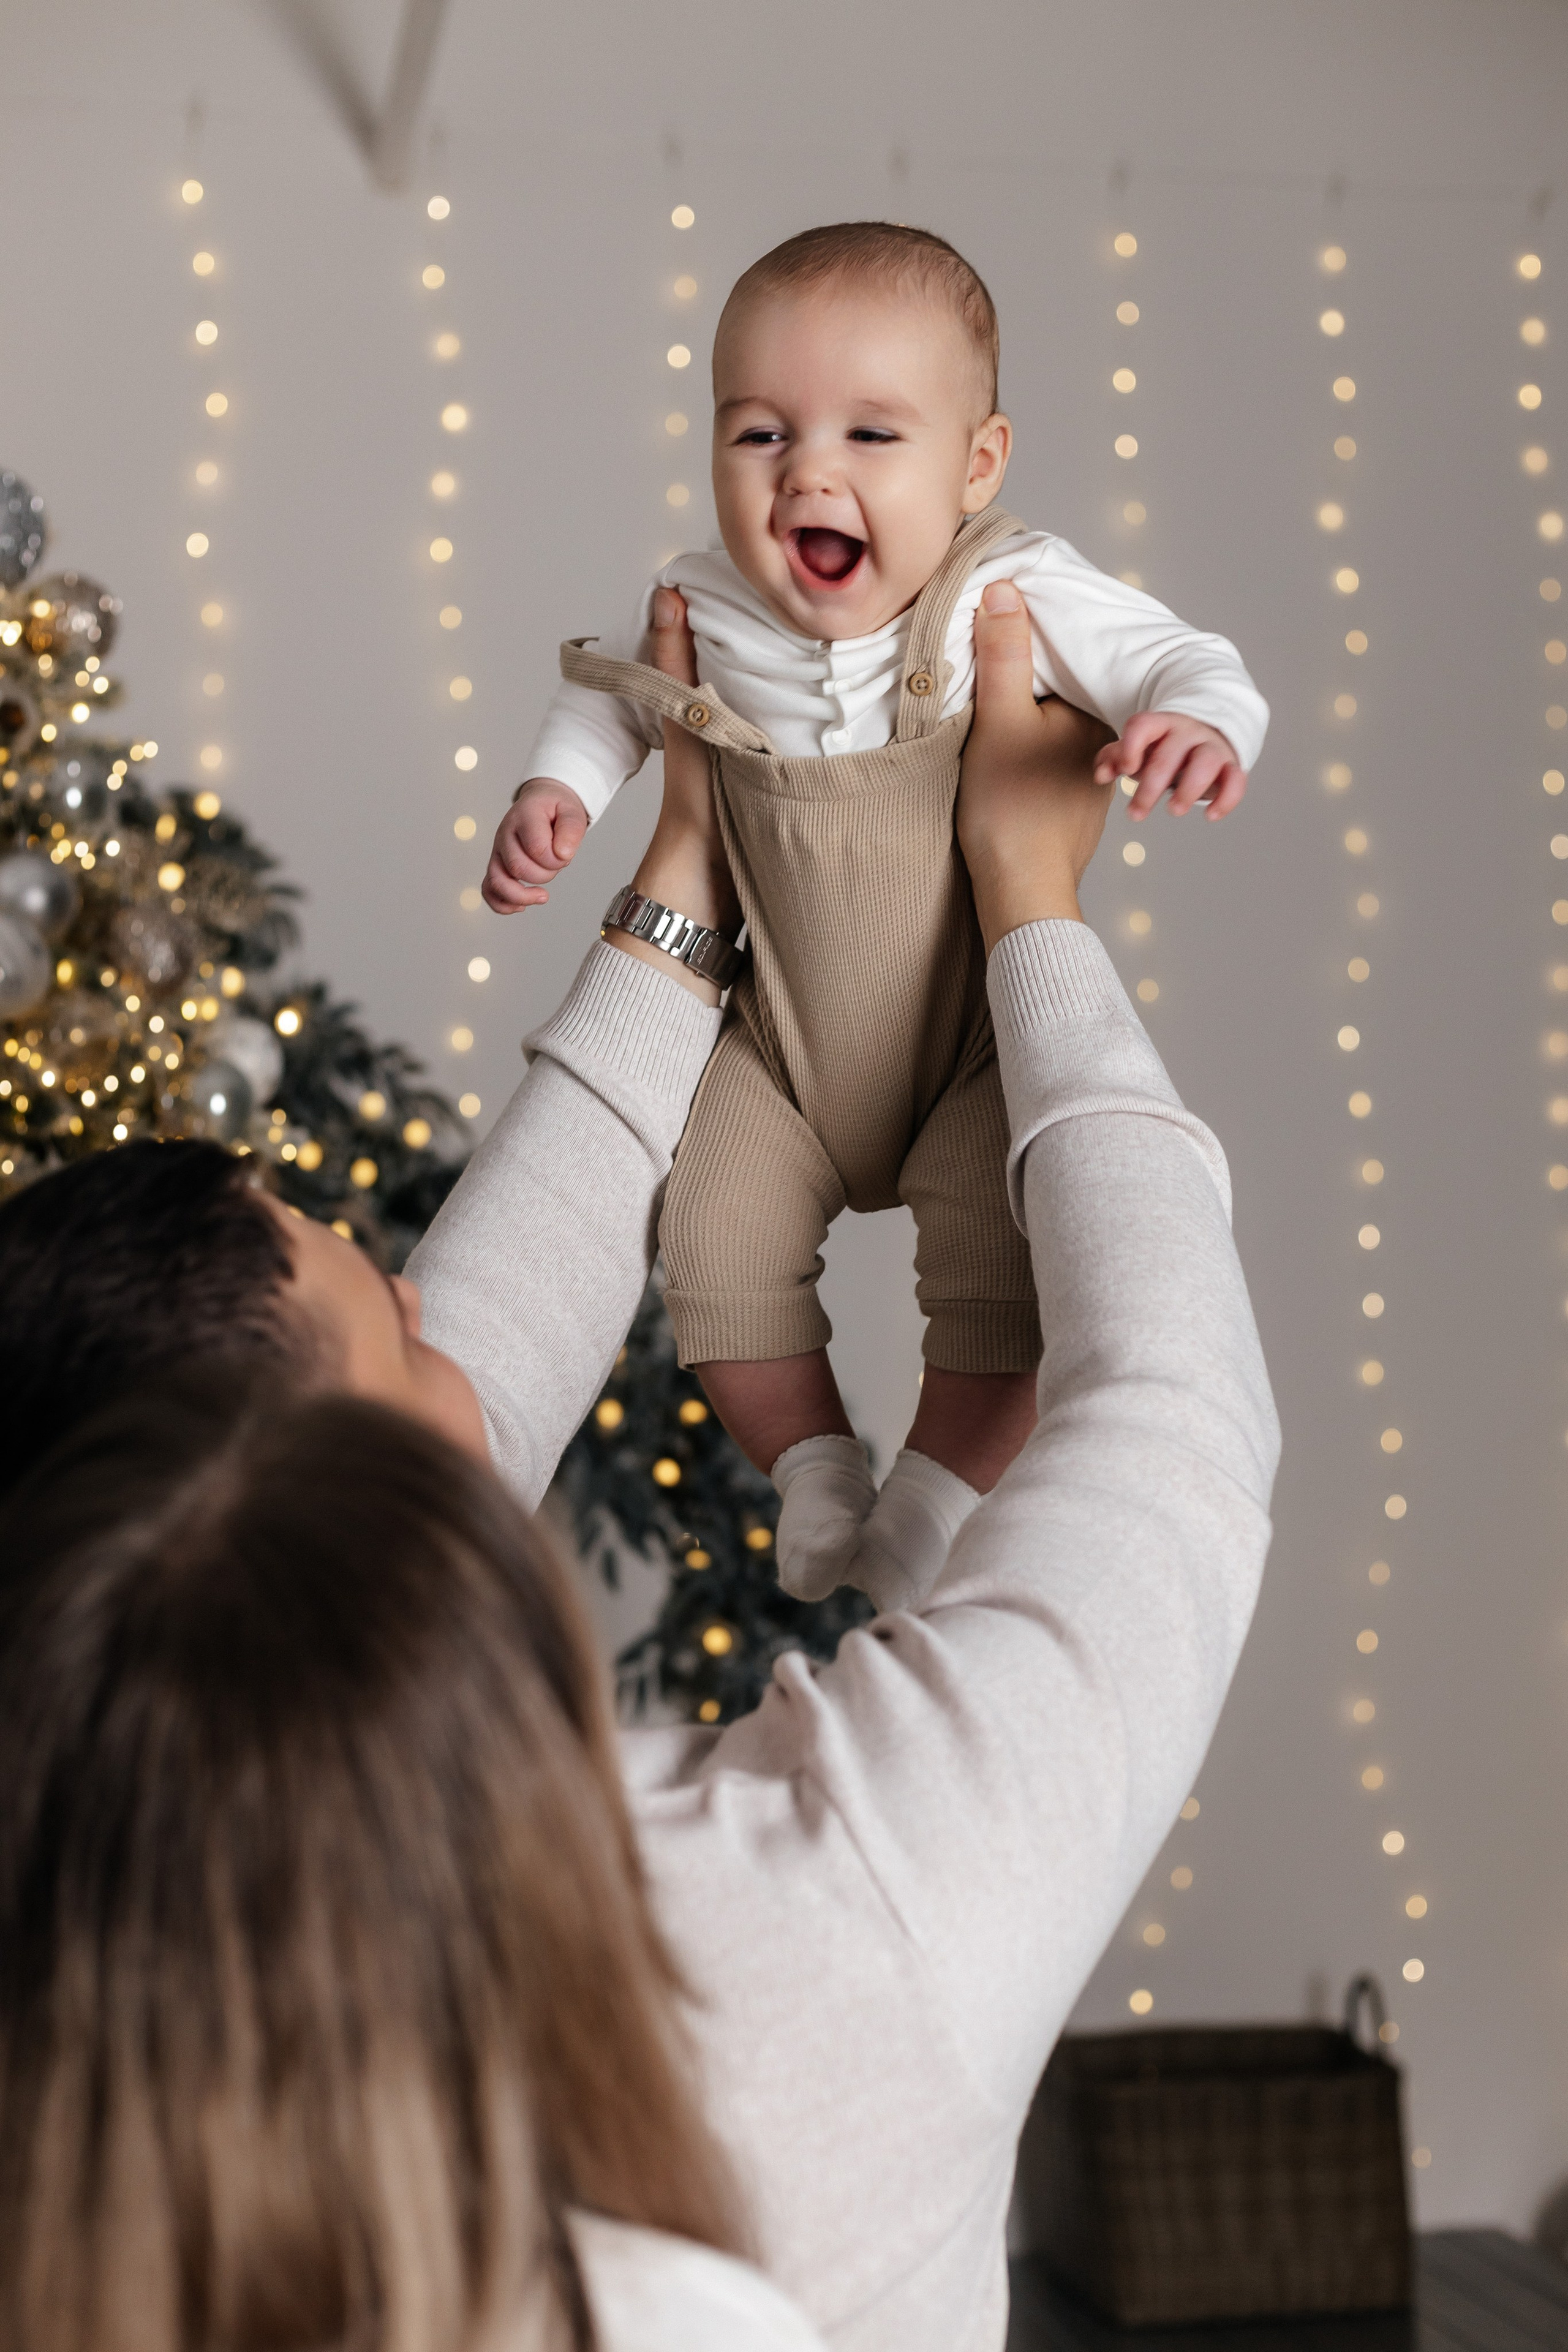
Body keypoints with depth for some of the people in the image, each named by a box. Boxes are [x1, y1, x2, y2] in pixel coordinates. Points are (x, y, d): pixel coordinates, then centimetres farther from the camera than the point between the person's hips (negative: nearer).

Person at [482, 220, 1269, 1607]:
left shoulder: (1017, 596, -20)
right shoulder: (705, 613, -11)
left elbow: (1188, 665, -17)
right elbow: (611, 691, 11)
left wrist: (1203, 727, -40)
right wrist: (556, 790, -6)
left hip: (981, 1052, -3)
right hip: (783, 1054, 3)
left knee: (1004, 1265, -17)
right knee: (713, 1241, -7)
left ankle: (936, 1501, 9)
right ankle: (814, 1466, 18)